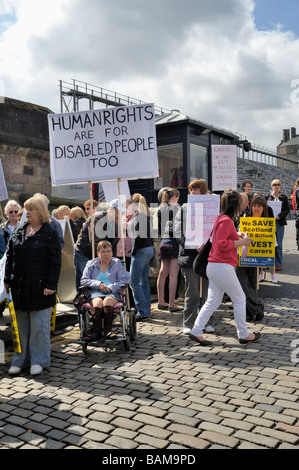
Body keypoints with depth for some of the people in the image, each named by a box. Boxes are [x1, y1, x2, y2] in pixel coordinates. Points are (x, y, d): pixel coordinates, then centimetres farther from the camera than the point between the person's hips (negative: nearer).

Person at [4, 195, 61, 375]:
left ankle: (38, 361, 16)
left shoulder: (50, 233, -5)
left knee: (39, 326, 3)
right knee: (21, 325, 12)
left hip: (40, 287, -5)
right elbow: (10, 257, 14)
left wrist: (50, 285, -14)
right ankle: (20, 360, 23)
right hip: (20, 286, 5)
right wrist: (7, 280, 8)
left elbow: (55, 262, -8)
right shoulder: (18, 231, 10)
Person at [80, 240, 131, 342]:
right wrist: (98, 284, -8)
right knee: (97, 302, -34)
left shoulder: (117, 263, 15)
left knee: (107, 301, -35)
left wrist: (110, 287, -11)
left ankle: (107, 331, -35)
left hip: (112, 292, -1)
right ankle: (96, 333, -38)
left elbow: (124, 280, 5)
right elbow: (84, 280, 9)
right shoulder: (91, 264, 18)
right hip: (95, 292, 1)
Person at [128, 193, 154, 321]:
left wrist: (133, 251, -14)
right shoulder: (145, 216, 14)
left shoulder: (138, 216, -14)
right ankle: (146, 310, 19)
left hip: (141, 250, -10)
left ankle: (142, 312, -4)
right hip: (148, 249, 10)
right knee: (144, 281, 13)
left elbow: (138, 236, -19)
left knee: (134, 282, -6)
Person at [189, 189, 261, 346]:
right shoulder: (226, 220, -15)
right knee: (240, 299, 5)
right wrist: (241, 242, -14)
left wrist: (236, 235, 21)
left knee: (213, 301, 10)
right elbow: (222, 244, -22)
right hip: (222, 267, -10)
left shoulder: (221, 218, 15)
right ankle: (243, 334, 16)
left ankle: (196, 331, 9)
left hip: (213, 267, 10)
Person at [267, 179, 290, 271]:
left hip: (279, 222, -1)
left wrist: (279, 216, -11)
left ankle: (278, 264, 4)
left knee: (278, 244, -2)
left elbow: (287, 209, 4)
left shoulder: (284, 197, 9)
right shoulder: (268, 197, 9)